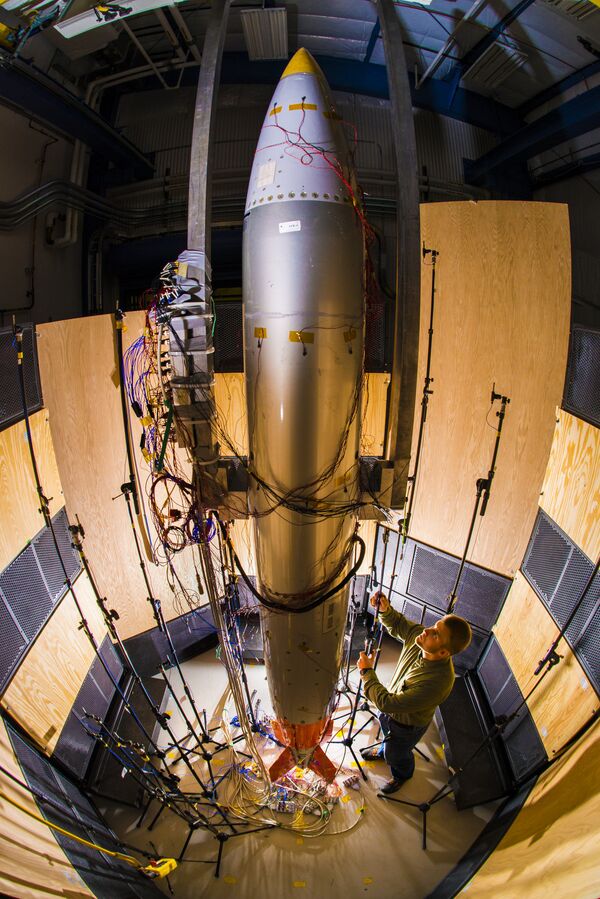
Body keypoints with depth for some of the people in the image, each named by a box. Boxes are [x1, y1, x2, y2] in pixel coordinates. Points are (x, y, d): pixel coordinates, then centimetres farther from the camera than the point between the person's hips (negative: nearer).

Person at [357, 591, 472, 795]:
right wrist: (385, 609, -30)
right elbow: (397, 624, -9)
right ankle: (383, 751, 69)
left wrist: (367, 671, -33)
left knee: (396, 755, 27)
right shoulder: (418, 635, -30)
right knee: (386, 732, 36)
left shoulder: (437, 682, -47)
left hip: (407, 725, -5)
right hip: (391, 708, 5)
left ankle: (402, 775, 60)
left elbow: (387, 703, -41)